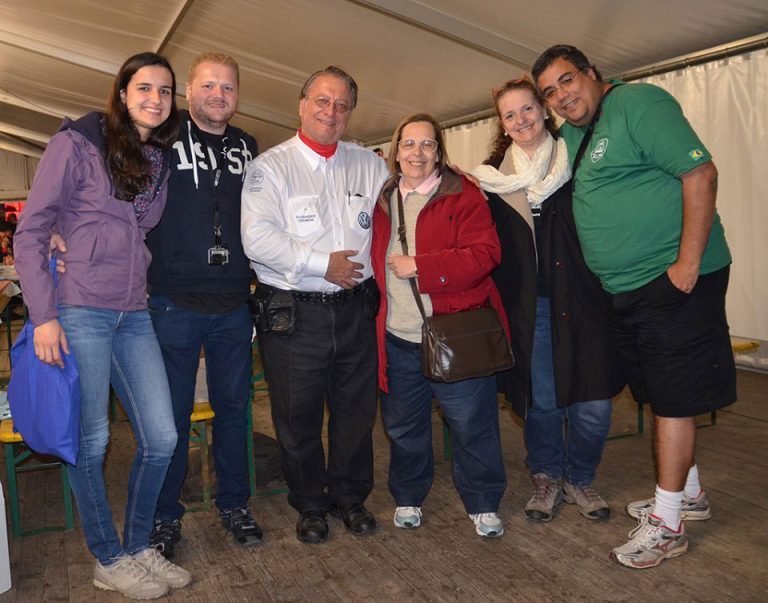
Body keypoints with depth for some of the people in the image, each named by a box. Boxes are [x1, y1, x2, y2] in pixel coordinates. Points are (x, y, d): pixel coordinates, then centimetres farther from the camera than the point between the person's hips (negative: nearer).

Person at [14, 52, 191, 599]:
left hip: (134, 315, 6)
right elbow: (31, 231, -5)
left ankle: (138, 547, 26)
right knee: (91, 442, 5)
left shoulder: (161, 160, 13)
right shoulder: (78, 143, -3)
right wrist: (43, 315, -11)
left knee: (162, 438, 5)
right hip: (79, 312, -5)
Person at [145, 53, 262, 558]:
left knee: (234, 406, 13)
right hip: (173, 302, -3)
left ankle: (234, 502, 30)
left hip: (233, 305, 4)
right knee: (173, 411, 7)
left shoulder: (247, 148, 10)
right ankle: (166, 513, 25)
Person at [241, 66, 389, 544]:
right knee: (298, 416, 8)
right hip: (294, 314, -3)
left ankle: (350, 496, 33)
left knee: (357, 410, 13)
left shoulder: (369, 165, 11)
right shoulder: (271, 166, -2)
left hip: (354, 308, 4)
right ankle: (310, 505, 29)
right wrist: (322, 264, -15)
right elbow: (257, 239, -13)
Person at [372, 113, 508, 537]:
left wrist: (419, 267, -17)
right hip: (396, 339, 4)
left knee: (472, 424, 5)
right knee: (403, 426, 16)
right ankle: (407, 498, 36)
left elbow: (483, 254, -13)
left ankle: (483, 504, 25)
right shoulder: (382, 201, 11)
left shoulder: (463, 195, -2)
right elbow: (373, 263, 18)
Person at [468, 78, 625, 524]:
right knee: (540, 397, 6)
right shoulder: (494, 176, 8)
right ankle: (547, 478, 29)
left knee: (594, 402, 0)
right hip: (529, 306, 1)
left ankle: (580, 479, 25)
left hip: (582, 298, 0)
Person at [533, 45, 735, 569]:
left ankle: (667, 524, 10)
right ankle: (689, 494, 35)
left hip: (673, 279, -8)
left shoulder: (639, 103, -11)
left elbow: (700, 173, -18)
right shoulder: (574, 134, 14)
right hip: (625, 289, 9)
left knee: (672, 398, -1)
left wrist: (687, 265, -22)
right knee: (661, 394, 17)